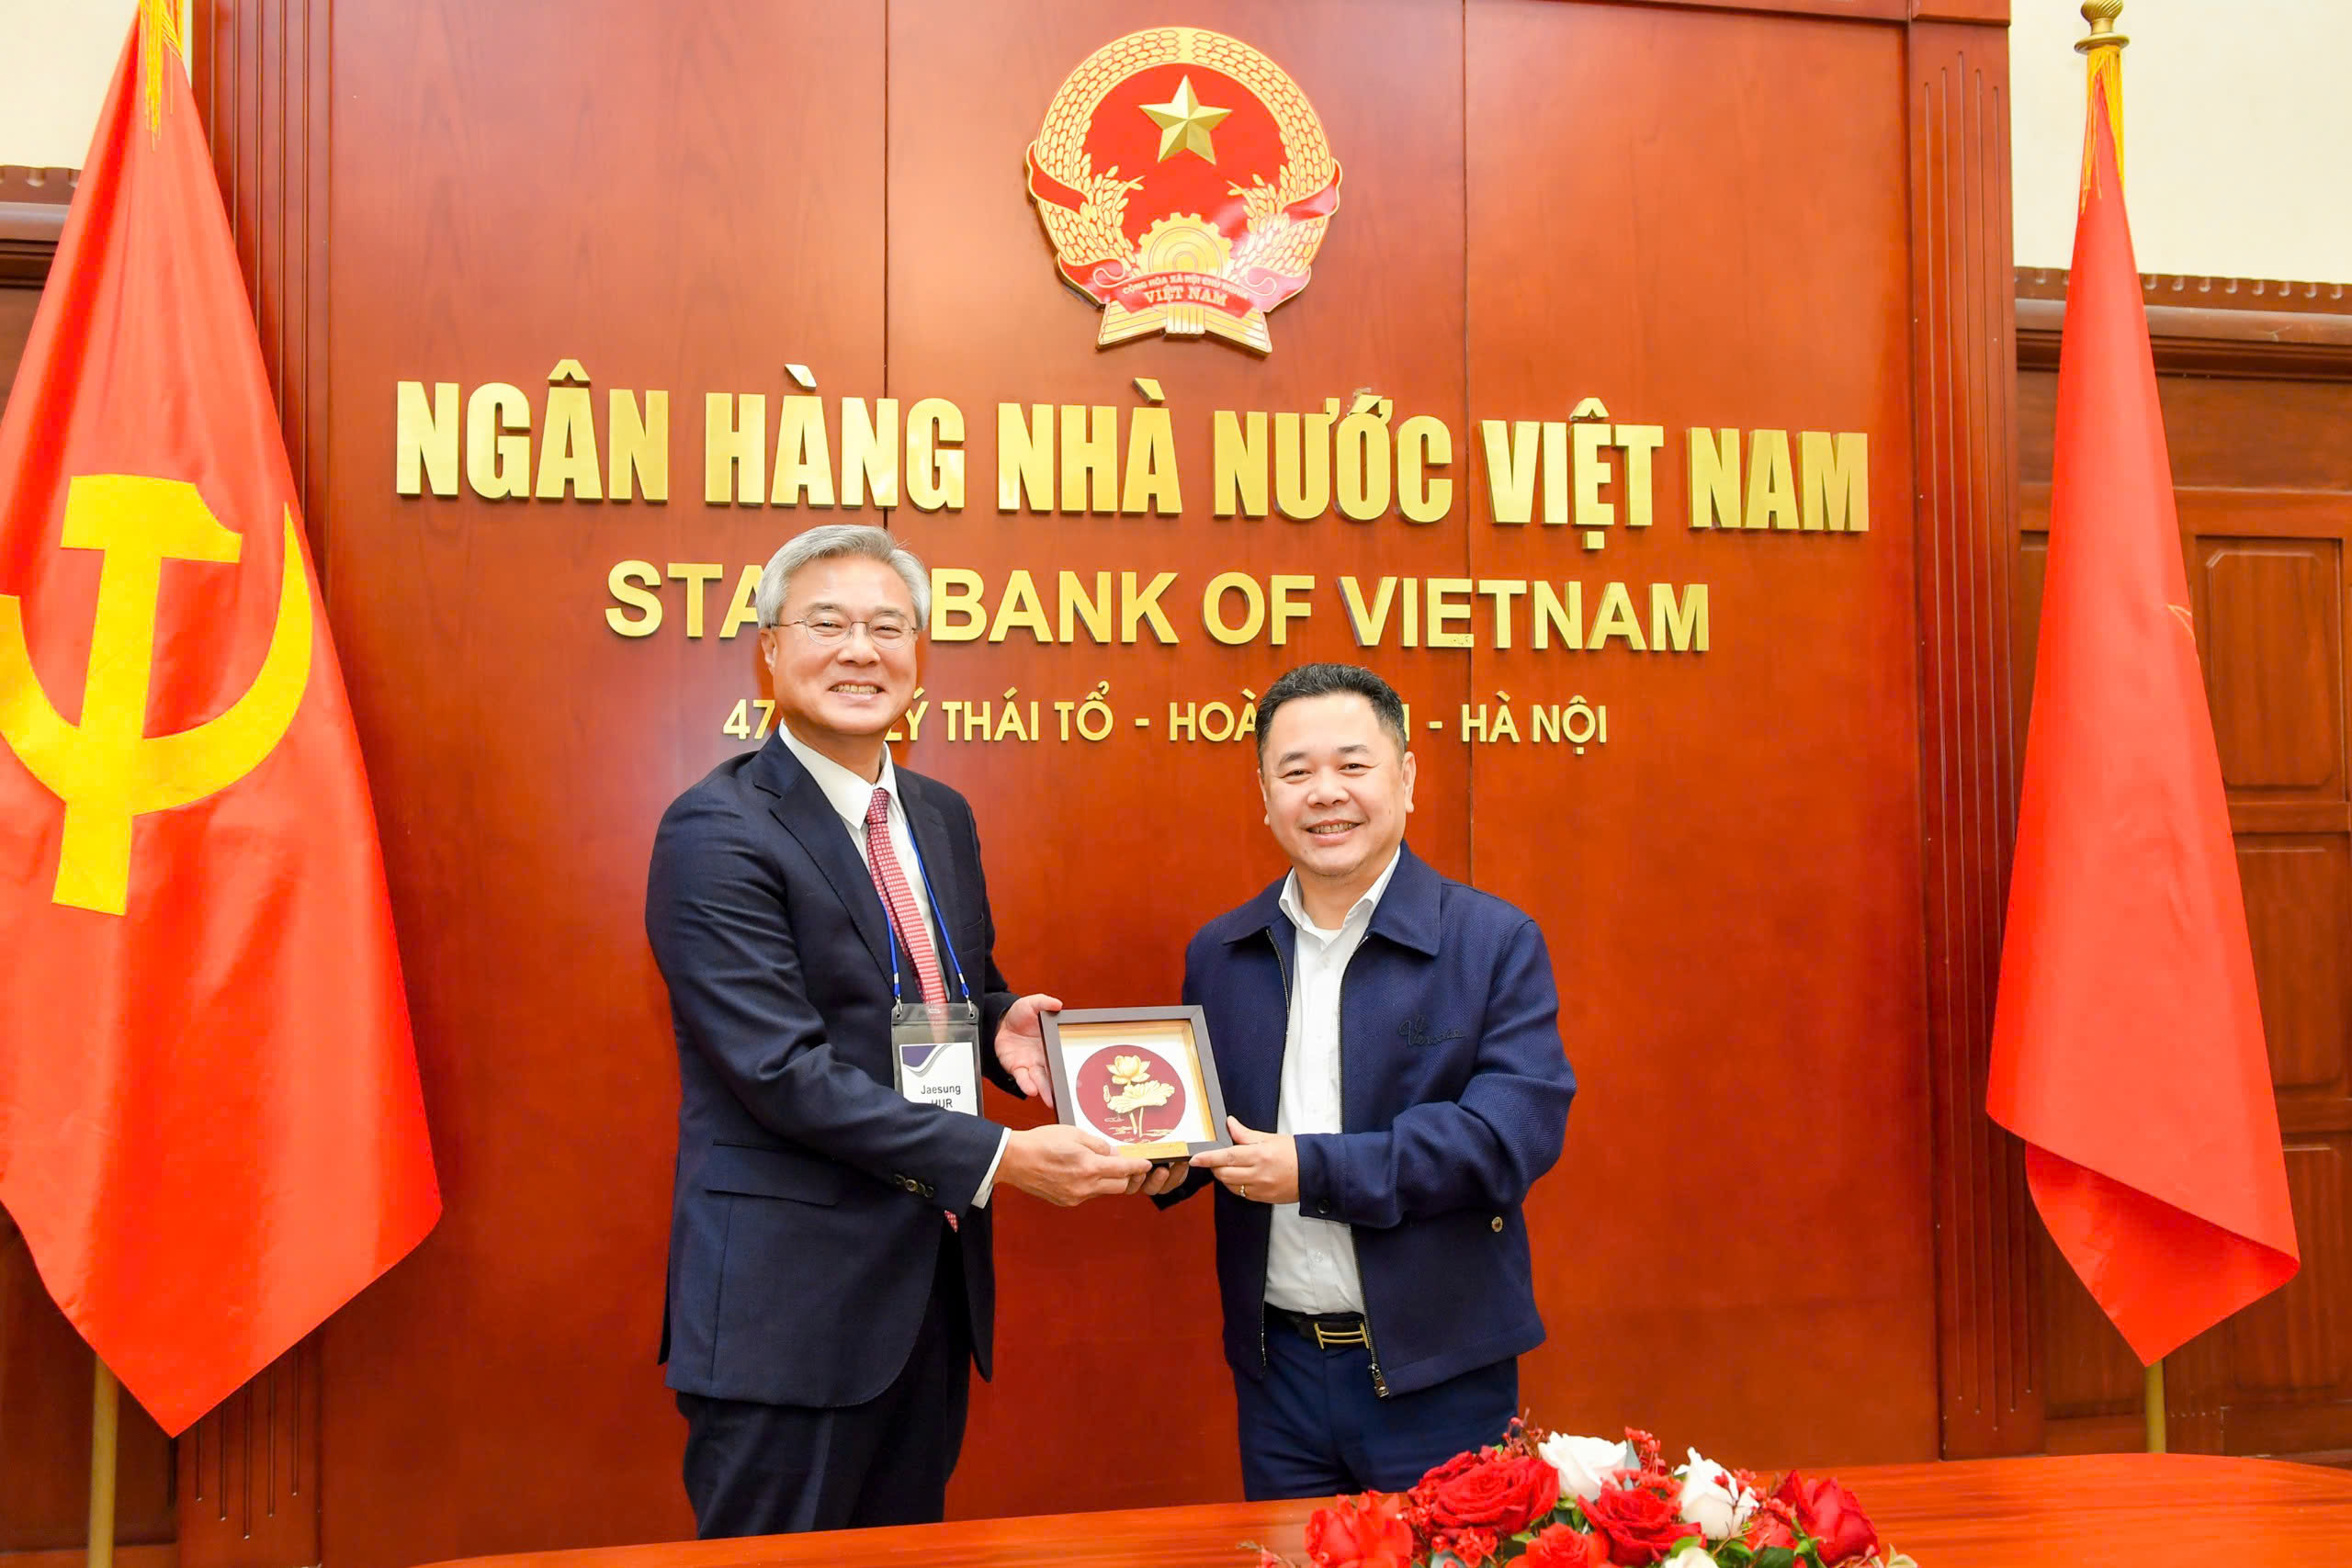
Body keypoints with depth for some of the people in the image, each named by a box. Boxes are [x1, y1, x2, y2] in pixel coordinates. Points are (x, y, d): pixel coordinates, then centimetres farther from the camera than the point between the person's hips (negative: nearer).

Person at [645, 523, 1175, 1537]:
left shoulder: (943, 817, 10)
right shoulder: (717, 834, -14)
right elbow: (784, 1070, -20)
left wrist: (1006, 1031, -3)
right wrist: (998, 1159, -22)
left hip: (934, 1288, 7)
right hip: (788, 1301, -7)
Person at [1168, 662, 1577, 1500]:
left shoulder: (1495, 941, -7)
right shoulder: (1219, 953, 5)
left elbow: (1518, 1131, -17)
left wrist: (1314, 1169, -21)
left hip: (1439, 1376, -3)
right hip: (1278, 1368, 3)